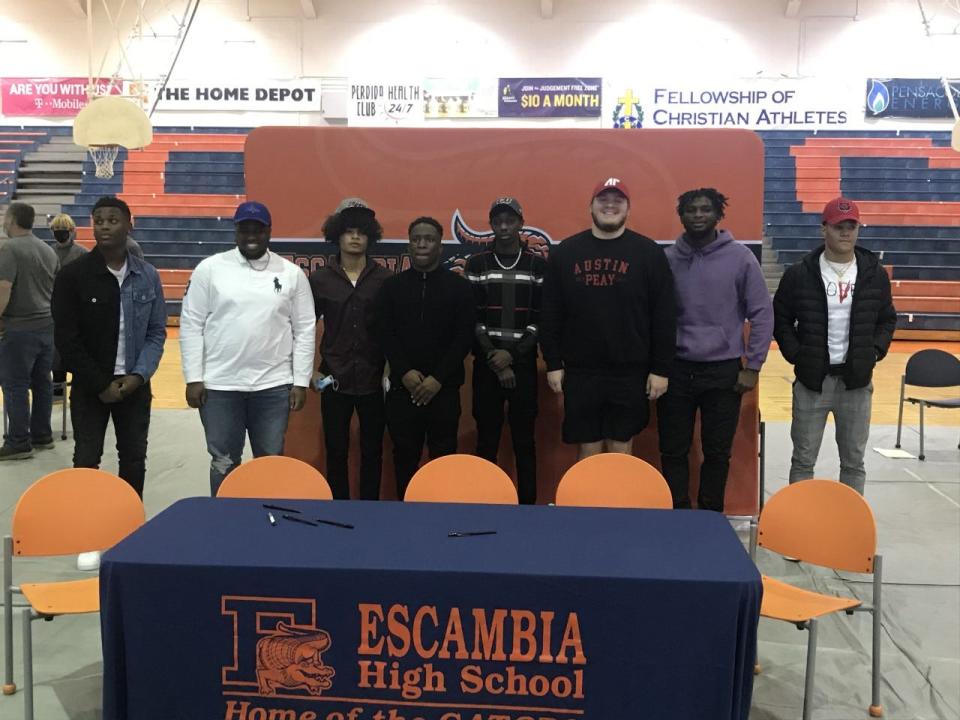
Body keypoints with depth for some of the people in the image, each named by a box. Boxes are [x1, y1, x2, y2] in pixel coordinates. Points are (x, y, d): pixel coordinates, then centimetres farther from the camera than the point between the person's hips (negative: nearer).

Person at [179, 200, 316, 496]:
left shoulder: (292, 273, 3)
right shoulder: (210, 268, 0)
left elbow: (305, 330, 4)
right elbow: (191, 324, 0)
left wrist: (300, 382, -1)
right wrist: (193, 377, -5)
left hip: (274, 386, 1)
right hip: (219, 385, 0)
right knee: (223, 463, 10)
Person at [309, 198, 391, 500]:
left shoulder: (385, 279, 0)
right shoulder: (320, 279, 2)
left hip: (373, 381, 0)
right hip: (334, 381, 1)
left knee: (372, 451, 10)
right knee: (336, 451, 9)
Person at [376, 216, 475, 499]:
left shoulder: (459, 286, 4)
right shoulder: (391, 286, 8)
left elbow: (464, 337, -2)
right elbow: (385, 334, 2)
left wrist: (438, 378, -11)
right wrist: (404, 372, -12)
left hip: (444, 388, -1)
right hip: (402, 386, 1)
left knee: (444, 455, 4)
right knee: (405, 455, 6)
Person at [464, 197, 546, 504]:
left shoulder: (538, 265, 4)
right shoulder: (476, 264, 4)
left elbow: (542, 318, 0)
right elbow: (471, 317, -1)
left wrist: (512, 354, -11)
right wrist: (495, 360, -9)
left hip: (524, 364, 0)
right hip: (486, 365, 0)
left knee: (524, 440, 4)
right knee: (487, 439, 4)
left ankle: (528, 502, 12)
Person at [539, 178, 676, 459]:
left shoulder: (649, 253, 0)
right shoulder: (565, 252, 4)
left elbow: (664, 316, -1)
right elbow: (550, 314, 5)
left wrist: (661, 369, -5)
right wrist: (553, 363, 1)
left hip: (630, 372, -1)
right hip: (580, 372, 1)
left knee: (621, 451, 9)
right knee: (588, 450, 10)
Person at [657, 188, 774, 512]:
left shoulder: (740, 257, -3)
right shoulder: (667, 259, 2)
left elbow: (762, 314, -1)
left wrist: (752, 366, -4)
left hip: (724, 370, -1)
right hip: (676, 369, 2)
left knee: (717, 452, 9)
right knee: (673, 451, 8)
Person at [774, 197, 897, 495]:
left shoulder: (875, 273, 3)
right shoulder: (799, 274, -3)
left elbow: (887, 318, 13)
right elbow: (780, 319, 4)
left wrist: (875, 351, 0)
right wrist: (796, 354, -6)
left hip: (857, 381, 2)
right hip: (812, 379, -2)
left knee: (854, 460, 10)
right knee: (803, 459, 6)